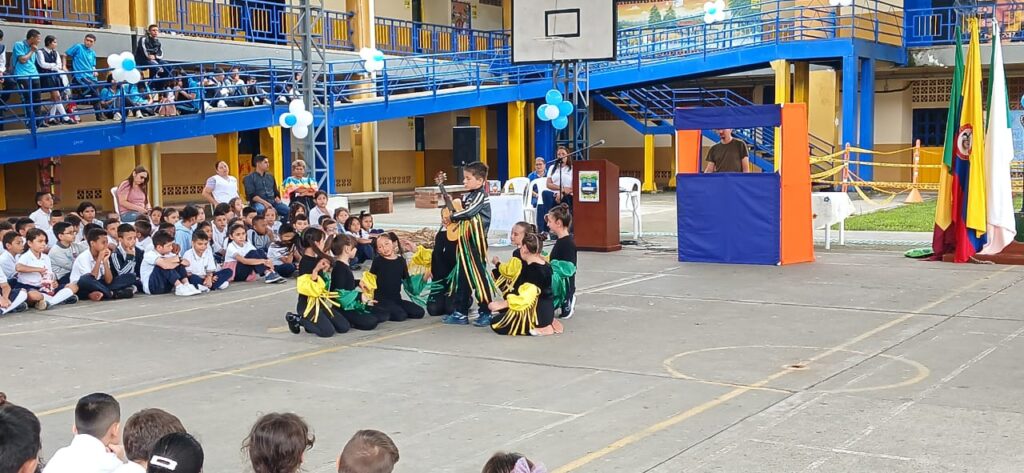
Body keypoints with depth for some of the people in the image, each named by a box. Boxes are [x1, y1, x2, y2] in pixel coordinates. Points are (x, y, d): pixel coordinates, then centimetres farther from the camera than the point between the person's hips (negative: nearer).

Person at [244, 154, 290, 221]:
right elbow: (251, 195, -6)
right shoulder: (249, 178, 6)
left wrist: (277, 200, 0)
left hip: (272, 201, 5)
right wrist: (264, 202, -19)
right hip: (258, 202, -5)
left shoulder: (270, 176, 23)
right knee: (261, 209, -40)